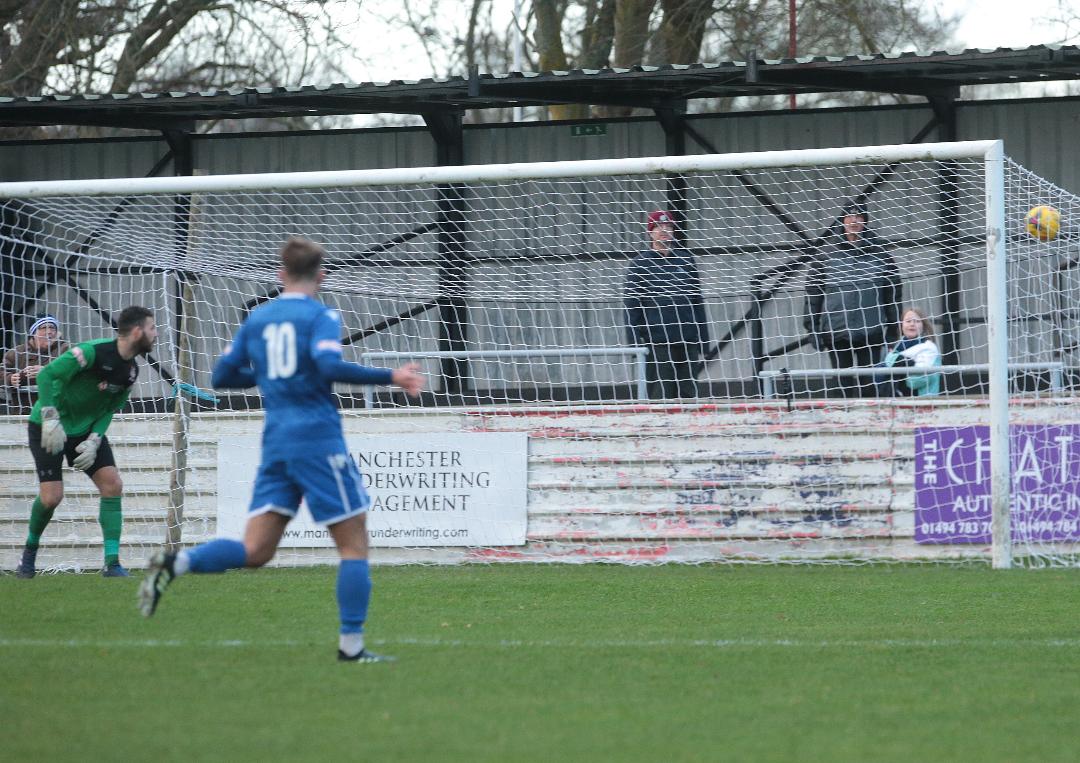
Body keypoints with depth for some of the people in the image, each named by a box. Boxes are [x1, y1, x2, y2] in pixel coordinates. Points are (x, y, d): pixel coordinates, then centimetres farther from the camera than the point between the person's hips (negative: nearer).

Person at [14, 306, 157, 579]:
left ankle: (112, 563, -7)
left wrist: (94, 440, -10)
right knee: (52, 496, -13)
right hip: (50, 429, -7)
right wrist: (50, 420, -30)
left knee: (112, 485, -9)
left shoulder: (130, 370, -2)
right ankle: (30, 549, 17)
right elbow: (46, 375, -27)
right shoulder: (93, 352, -25)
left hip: (86, 429, 7)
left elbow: (109, 409, 5)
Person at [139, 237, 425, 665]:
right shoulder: (320, 316, -4)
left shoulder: (256, 319, 13)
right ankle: (351, 645, -1)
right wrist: (389, 378, -16)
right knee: (354, 544, 3)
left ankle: (175, 564, -19)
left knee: (255, 551, 3)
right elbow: (329, 366, -21)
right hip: (319, 440, -6)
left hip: (276, 443, 6)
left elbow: (222, 377, 16)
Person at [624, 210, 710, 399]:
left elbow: (697, 300, 16)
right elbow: (631, 304, 0)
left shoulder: (686, 260, 12)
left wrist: (703, 337, 11)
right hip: (657, 340, -4)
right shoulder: (640, 263, 2)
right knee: (661, 393, -7)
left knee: (688, 391, 3)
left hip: (687, 339, 4)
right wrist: (634, 340, -8)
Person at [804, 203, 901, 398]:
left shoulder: (880, 255, 5)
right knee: (844, 384, 2)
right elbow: (812, 292, 4)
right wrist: (813, 329, -1)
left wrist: (893, 328, 3)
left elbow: (893, 292, 7)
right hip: (837, 333, 0)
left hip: (871, 332, 0)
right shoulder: (828, 256, 4)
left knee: (868, 383, 1)